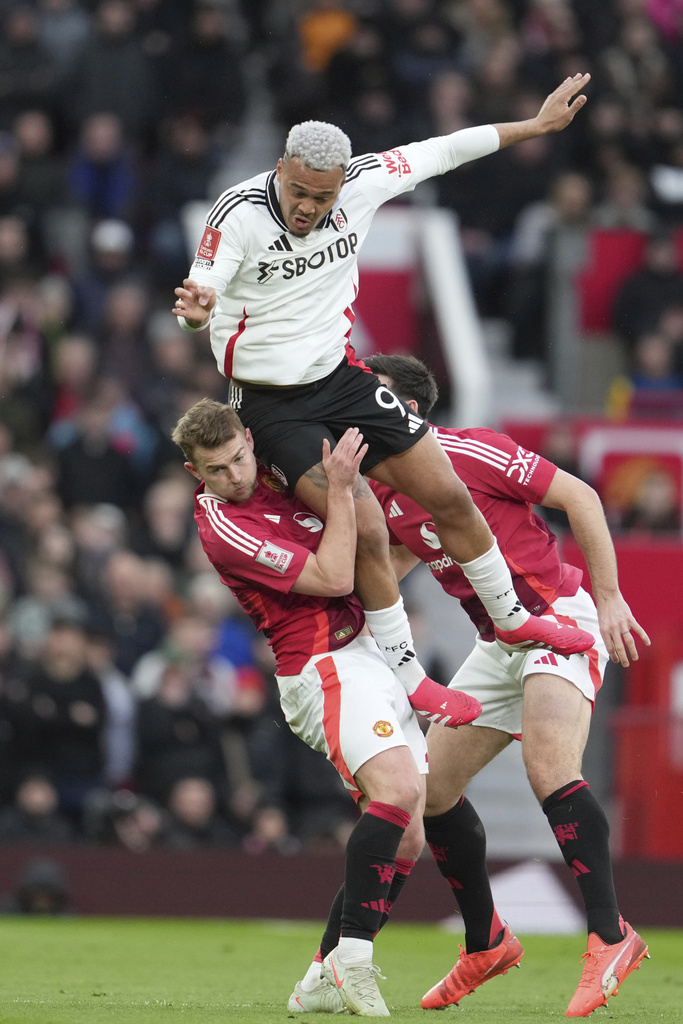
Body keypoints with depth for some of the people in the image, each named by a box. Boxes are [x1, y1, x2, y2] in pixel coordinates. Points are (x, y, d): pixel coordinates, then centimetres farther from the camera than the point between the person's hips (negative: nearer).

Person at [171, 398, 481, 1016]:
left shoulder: (269, 470, 10)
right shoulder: (222, 527, -16)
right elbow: (333, 578, -18)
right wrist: (339, 488, -17)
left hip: (369, 654, 9)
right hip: (325, 662, -9)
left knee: (408, 832, 1)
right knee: (397, 786, -29)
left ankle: (328, 977, 5)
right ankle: (352, 958, -27)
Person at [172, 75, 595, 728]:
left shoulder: (360, 184, -9)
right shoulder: (239, 213, -23)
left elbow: (439, 153, 4)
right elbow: (200, 299, -24)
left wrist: (536, 126, 13)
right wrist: (196, 310, -49)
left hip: (339, 376, 5)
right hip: (271, 403, -5)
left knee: (449, 497, 6)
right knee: (366, 529, -17)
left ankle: (511, 620, 31)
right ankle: (408, 681, -1)